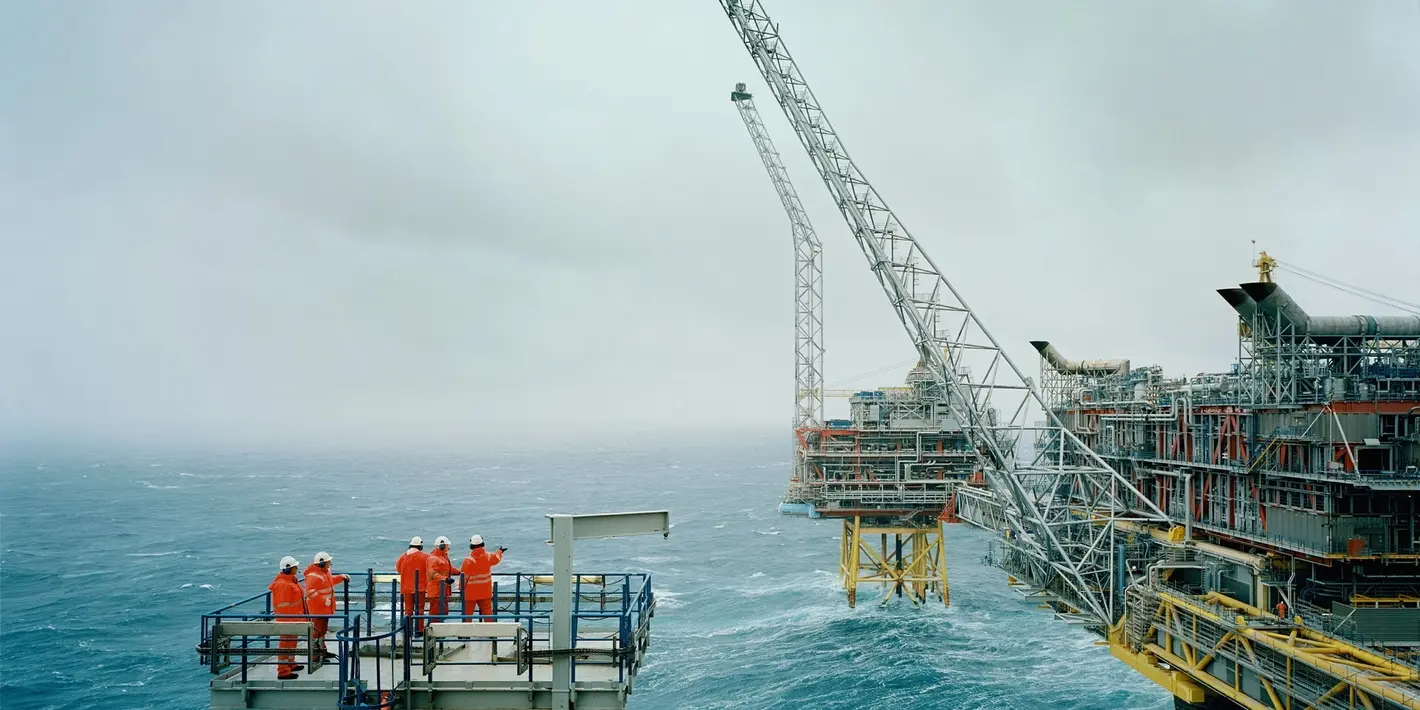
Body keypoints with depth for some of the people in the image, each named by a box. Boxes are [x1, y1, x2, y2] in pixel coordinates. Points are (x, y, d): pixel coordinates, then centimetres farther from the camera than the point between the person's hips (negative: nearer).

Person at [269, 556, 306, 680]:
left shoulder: (290, 580, 10)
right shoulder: (283, 584, -22)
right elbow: (283, 605, -24)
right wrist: (288, 621, -24)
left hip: (294, 618, 11)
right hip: (287, 619, -11)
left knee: (292, 642, 22)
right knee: (286, 643, -5)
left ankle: (291, 664, 37)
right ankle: (283, 671, -1)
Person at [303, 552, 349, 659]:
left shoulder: (325, 571, 7)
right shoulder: (313, 575, -24)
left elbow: (331, 580, 27)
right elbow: (310, 592, -31)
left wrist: (341, 577, 12)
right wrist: (323, 600, -33)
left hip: (325, 607, 10)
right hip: (317, 608, -10)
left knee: (323, 629, 21)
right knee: (317, 630, -3)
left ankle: (322, 650, 34)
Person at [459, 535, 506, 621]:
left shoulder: (468, 560, -17)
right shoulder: (488, 557, -4)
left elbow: (464, 577, -11)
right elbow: (497, 558, 21)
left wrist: (462, 589, 4)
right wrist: (500, 551, 44)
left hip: (471, 592, -3)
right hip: (485, 592, 3)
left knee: (467, 613, 5)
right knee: (487, 612, 7)